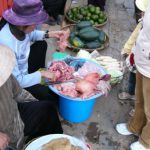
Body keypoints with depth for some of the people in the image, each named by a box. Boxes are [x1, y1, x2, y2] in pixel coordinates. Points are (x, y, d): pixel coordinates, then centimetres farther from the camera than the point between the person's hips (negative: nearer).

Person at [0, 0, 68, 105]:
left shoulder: (17, 25, -19)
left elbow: (31, 35, 8)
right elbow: (16, 81, -32)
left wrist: (49, 34, -5)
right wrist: (42, 74, -25)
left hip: (23, 68, 8)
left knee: (41, 44, 16)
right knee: (53, 95, -8)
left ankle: (38, 74, 30)